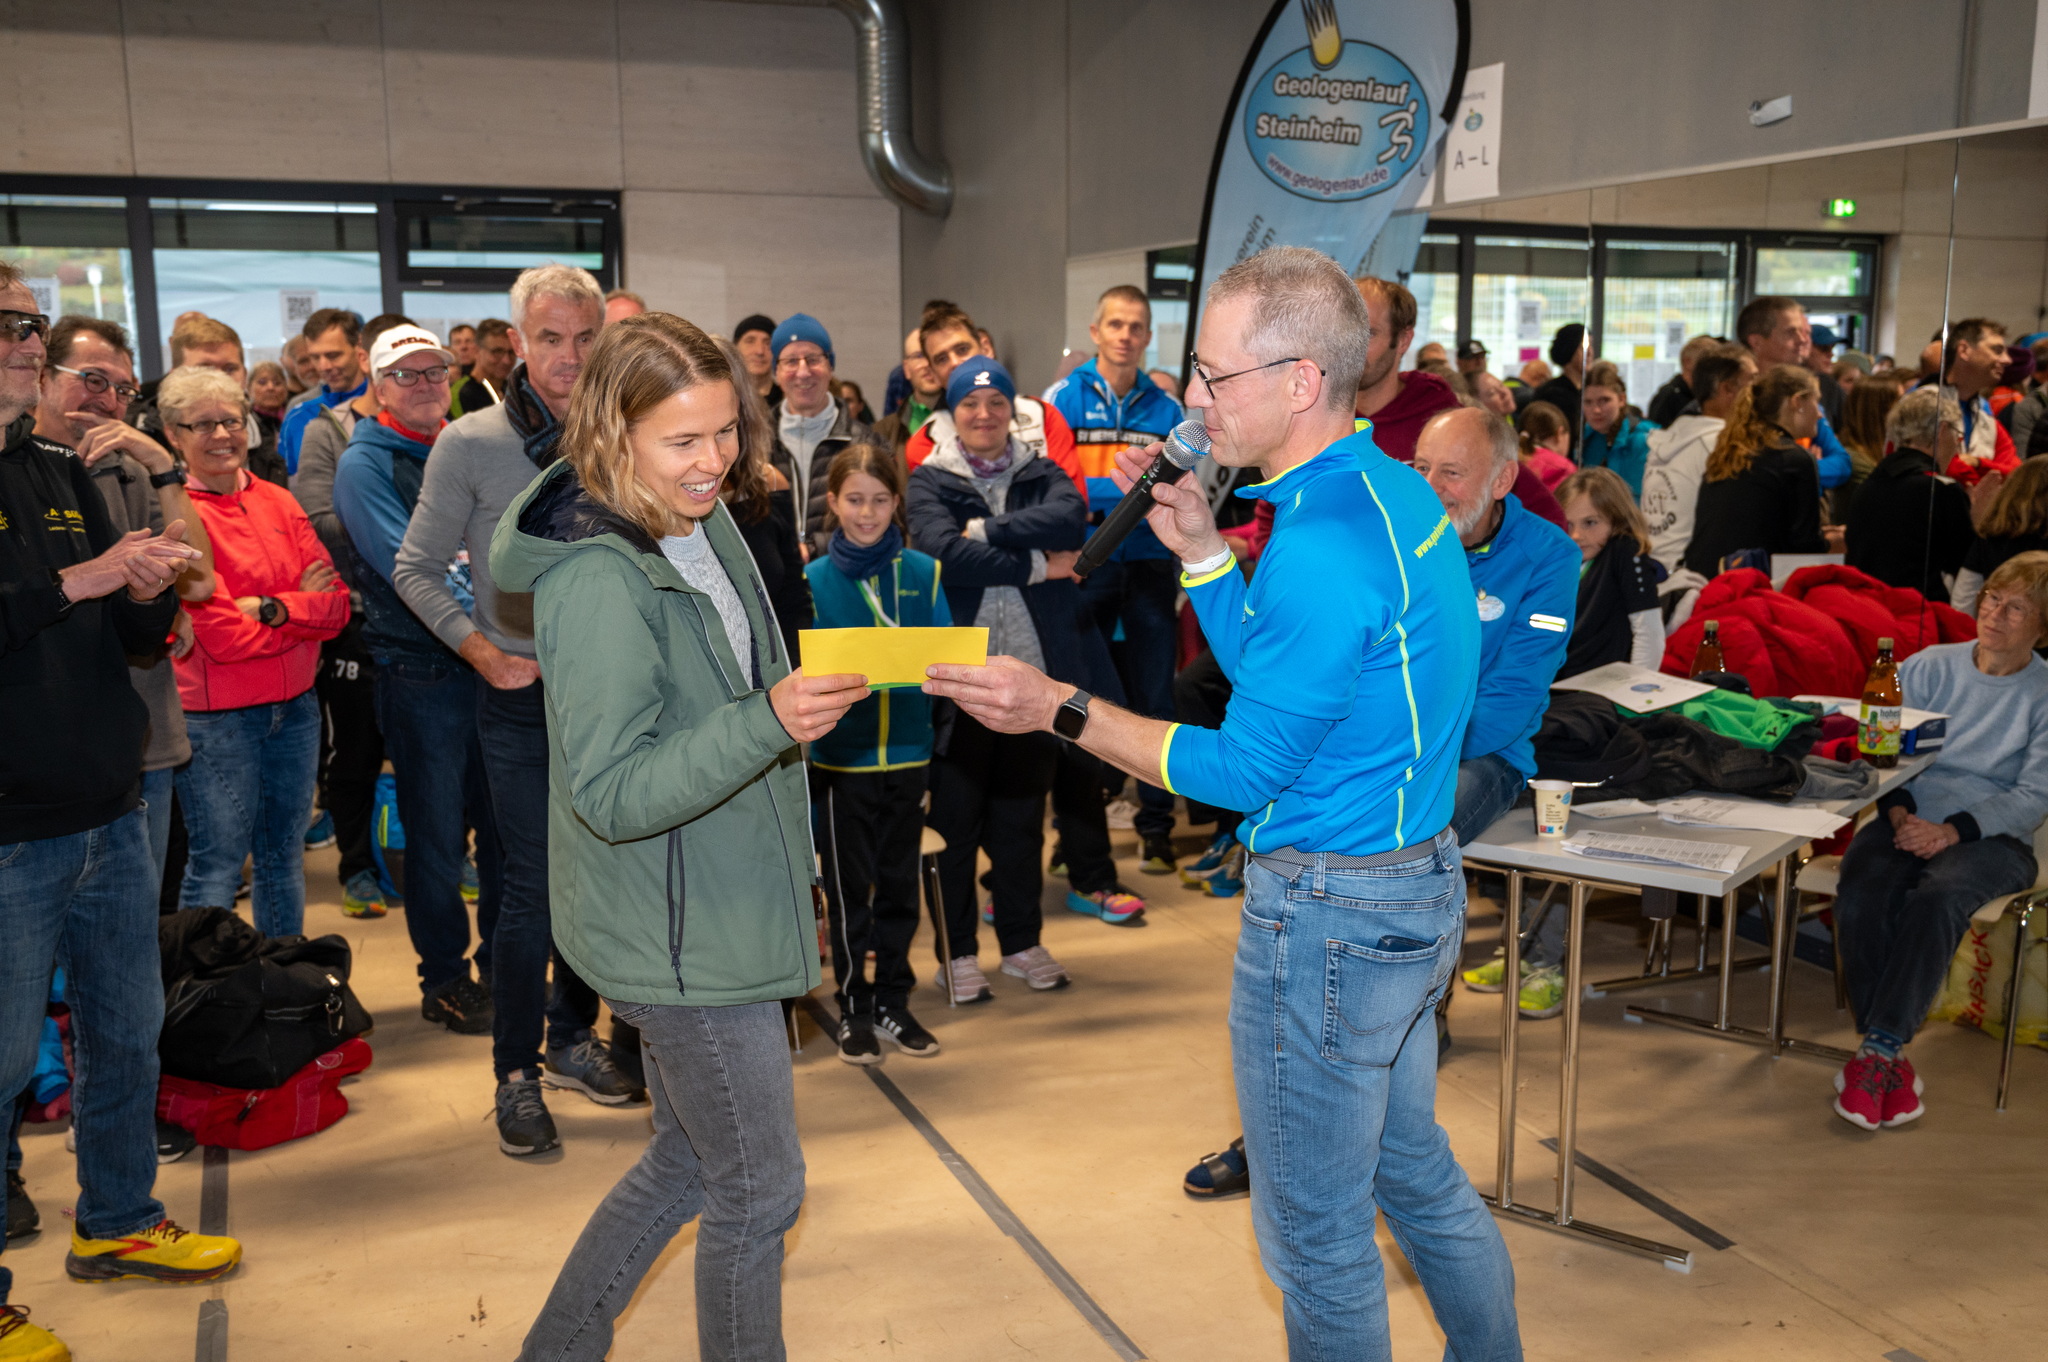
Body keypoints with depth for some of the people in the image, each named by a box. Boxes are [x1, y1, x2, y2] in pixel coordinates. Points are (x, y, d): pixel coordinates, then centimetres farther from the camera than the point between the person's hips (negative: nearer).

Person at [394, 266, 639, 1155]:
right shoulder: (471, 443, -7)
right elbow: (416, 571, -2)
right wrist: (480, 650, -12)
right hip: (521, 695, -4)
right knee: (531, 888, -2)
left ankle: (571, 1035, 31)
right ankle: (516, 1073, 14)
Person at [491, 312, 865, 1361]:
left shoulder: (704, 525, 5)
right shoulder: (597, 581, -23)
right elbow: (613, 794, -26)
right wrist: (766, 722, -35)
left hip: (712, 912, 9)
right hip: (678, 938, -9)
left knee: (689, 1159, 22)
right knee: (758, 1191, 6)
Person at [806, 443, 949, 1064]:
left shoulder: (923, 572, 4)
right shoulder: (814, 579, -1)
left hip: (908, 751, 2)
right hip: (840, 756, -2)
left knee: (899, 884, 12)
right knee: (848, 888, 7)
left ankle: (893, 1002, 26)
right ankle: (853, 1008, 20)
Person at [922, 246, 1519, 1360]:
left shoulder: (1321, 550, -26)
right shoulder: (1394, 491, 6)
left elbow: (1243, 773, -19)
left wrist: (1060, 711, -16)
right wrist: (1199, 551, 4)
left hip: (1330, 916, -10)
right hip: (1419, 883, 10)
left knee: (1318, 1242, 9)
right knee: (1416, 1176, 27)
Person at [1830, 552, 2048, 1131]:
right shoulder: (1930, 666, 11)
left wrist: (1951, 830, -18)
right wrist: (1899, 813, -11)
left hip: (1992, 837, -2)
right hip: (1909, 821, 2)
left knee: (1936, 898, -35)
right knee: (1860, 897, -29)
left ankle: (1877, 1050, -33)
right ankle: (1894, 1058, -24)